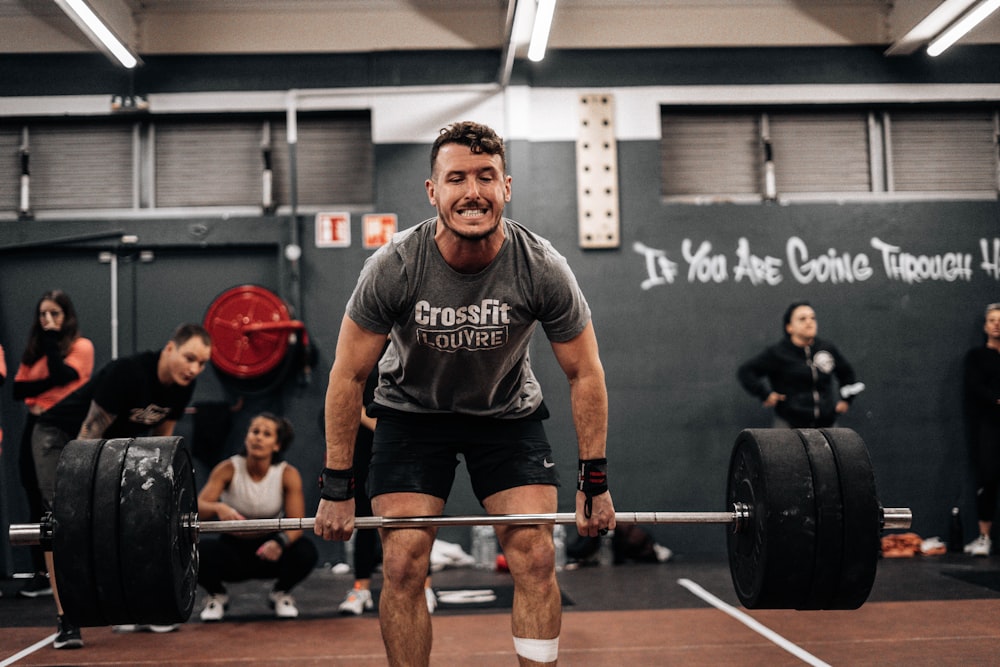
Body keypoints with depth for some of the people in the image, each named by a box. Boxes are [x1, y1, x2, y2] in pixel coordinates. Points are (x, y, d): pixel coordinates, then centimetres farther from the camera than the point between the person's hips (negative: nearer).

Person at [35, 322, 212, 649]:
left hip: (112, 443, 8)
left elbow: (161, 438, 4)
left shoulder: (181, 386, -11)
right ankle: (66, 621, -19)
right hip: (60, 437, -7)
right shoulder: (128, 373, -33)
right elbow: (89, 435, -30)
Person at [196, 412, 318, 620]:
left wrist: (280, 542, -40)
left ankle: (281, 592, 4)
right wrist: (218, 508, -47)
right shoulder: (228, 469, -16)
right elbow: (198, 507, -25)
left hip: (269, 549, 0)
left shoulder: (288, 474, -15)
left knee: (306, 552, -31)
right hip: (232, 548, 0)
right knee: (199, 551, -32)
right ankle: (217, 595, 3)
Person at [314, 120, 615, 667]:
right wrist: (336, 488, -14)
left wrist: (595, 482, -11)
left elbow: (585, 374, -12)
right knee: (403, 566, -10)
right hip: (412, 411, 0)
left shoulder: (543, 269, -24)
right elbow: (349, 375, -16)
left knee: (535, 559, -10)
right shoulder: (393, 268, -27)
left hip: (508, 412, 1)